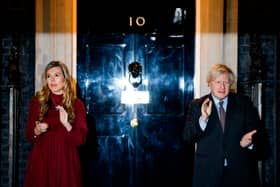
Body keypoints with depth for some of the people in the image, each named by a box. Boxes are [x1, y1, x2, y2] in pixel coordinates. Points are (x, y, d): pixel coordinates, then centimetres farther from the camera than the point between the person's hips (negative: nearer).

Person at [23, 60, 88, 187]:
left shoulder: (77, 104, 2)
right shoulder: (37, 101, 5)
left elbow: (80, 139, -3)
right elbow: (29, 136, 8)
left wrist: (66, 124, -18)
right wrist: (37, 131, -13)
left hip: (66, 162, -1)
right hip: (41, 160, 1)